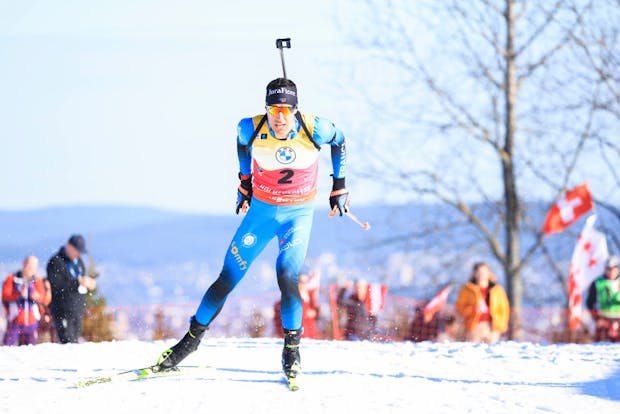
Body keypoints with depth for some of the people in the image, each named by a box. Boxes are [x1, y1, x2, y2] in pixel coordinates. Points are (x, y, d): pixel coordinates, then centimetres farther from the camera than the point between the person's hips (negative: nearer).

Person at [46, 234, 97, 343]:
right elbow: (56, 286, -20)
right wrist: (78, 282, -25)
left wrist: (89, 283, -1)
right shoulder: (56, 262, -10)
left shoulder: (78, 261, 14)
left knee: (75, 341, 8)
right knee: (68, 342, -16)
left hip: (77, 310, 8)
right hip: (63, 311, -8)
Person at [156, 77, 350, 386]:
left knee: (287, 276, -22)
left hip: (298, 214, -1)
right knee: (228, 278, 1)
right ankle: (192, 338, 18)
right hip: (261, 210, 2)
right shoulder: (252, 129, -20)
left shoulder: (314, 130, -23)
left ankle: (292, 348, -3)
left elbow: (338, 141, 1)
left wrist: (339, 186, 4)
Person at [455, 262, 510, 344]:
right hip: (474, 327, -2)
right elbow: (459, 308, 4)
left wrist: (501, 326, -1)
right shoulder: (467, 289, 7)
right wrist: (474, 310, -13)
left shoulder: (497, 290, 11)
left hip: (492, 327, 2)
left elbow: (504, 309, 10)